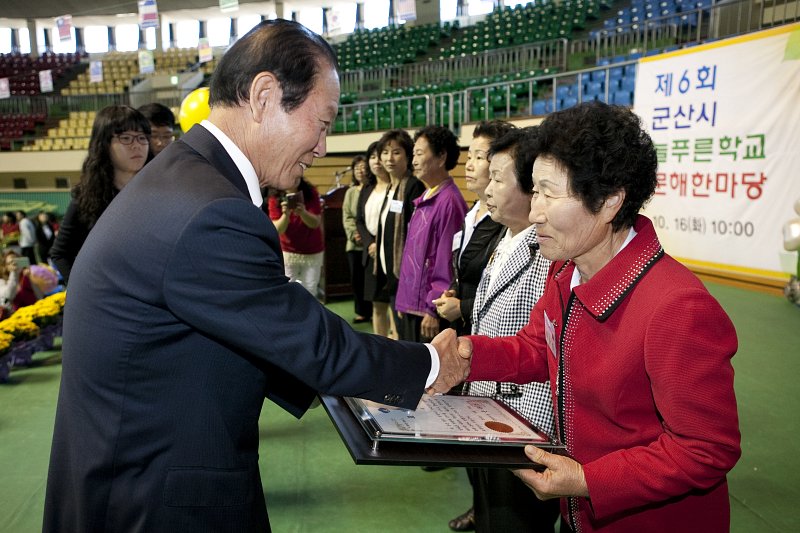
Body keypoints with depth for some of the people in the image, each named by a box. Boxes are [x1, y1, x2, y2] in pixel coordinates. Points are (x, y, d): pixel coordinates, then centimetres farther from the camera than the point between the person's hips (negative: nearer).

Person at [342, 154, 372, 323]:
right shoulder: (350, 192, 14)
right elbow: (346, 216, 9)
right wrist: (354, 233, -8)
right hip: (354, 244, 5)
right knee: (356, 278, 8)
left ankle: (374, 312, 9)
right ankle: (361, 312, 20)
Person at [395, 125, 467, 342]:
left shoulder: (449, 201, -15)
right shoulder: (422, 200, 11)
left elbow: (446, 265, -17)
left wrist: (433, 311, -16)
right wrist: (403, 303, 16)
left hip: (428, 309, -8)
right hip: (410, 307, 8)